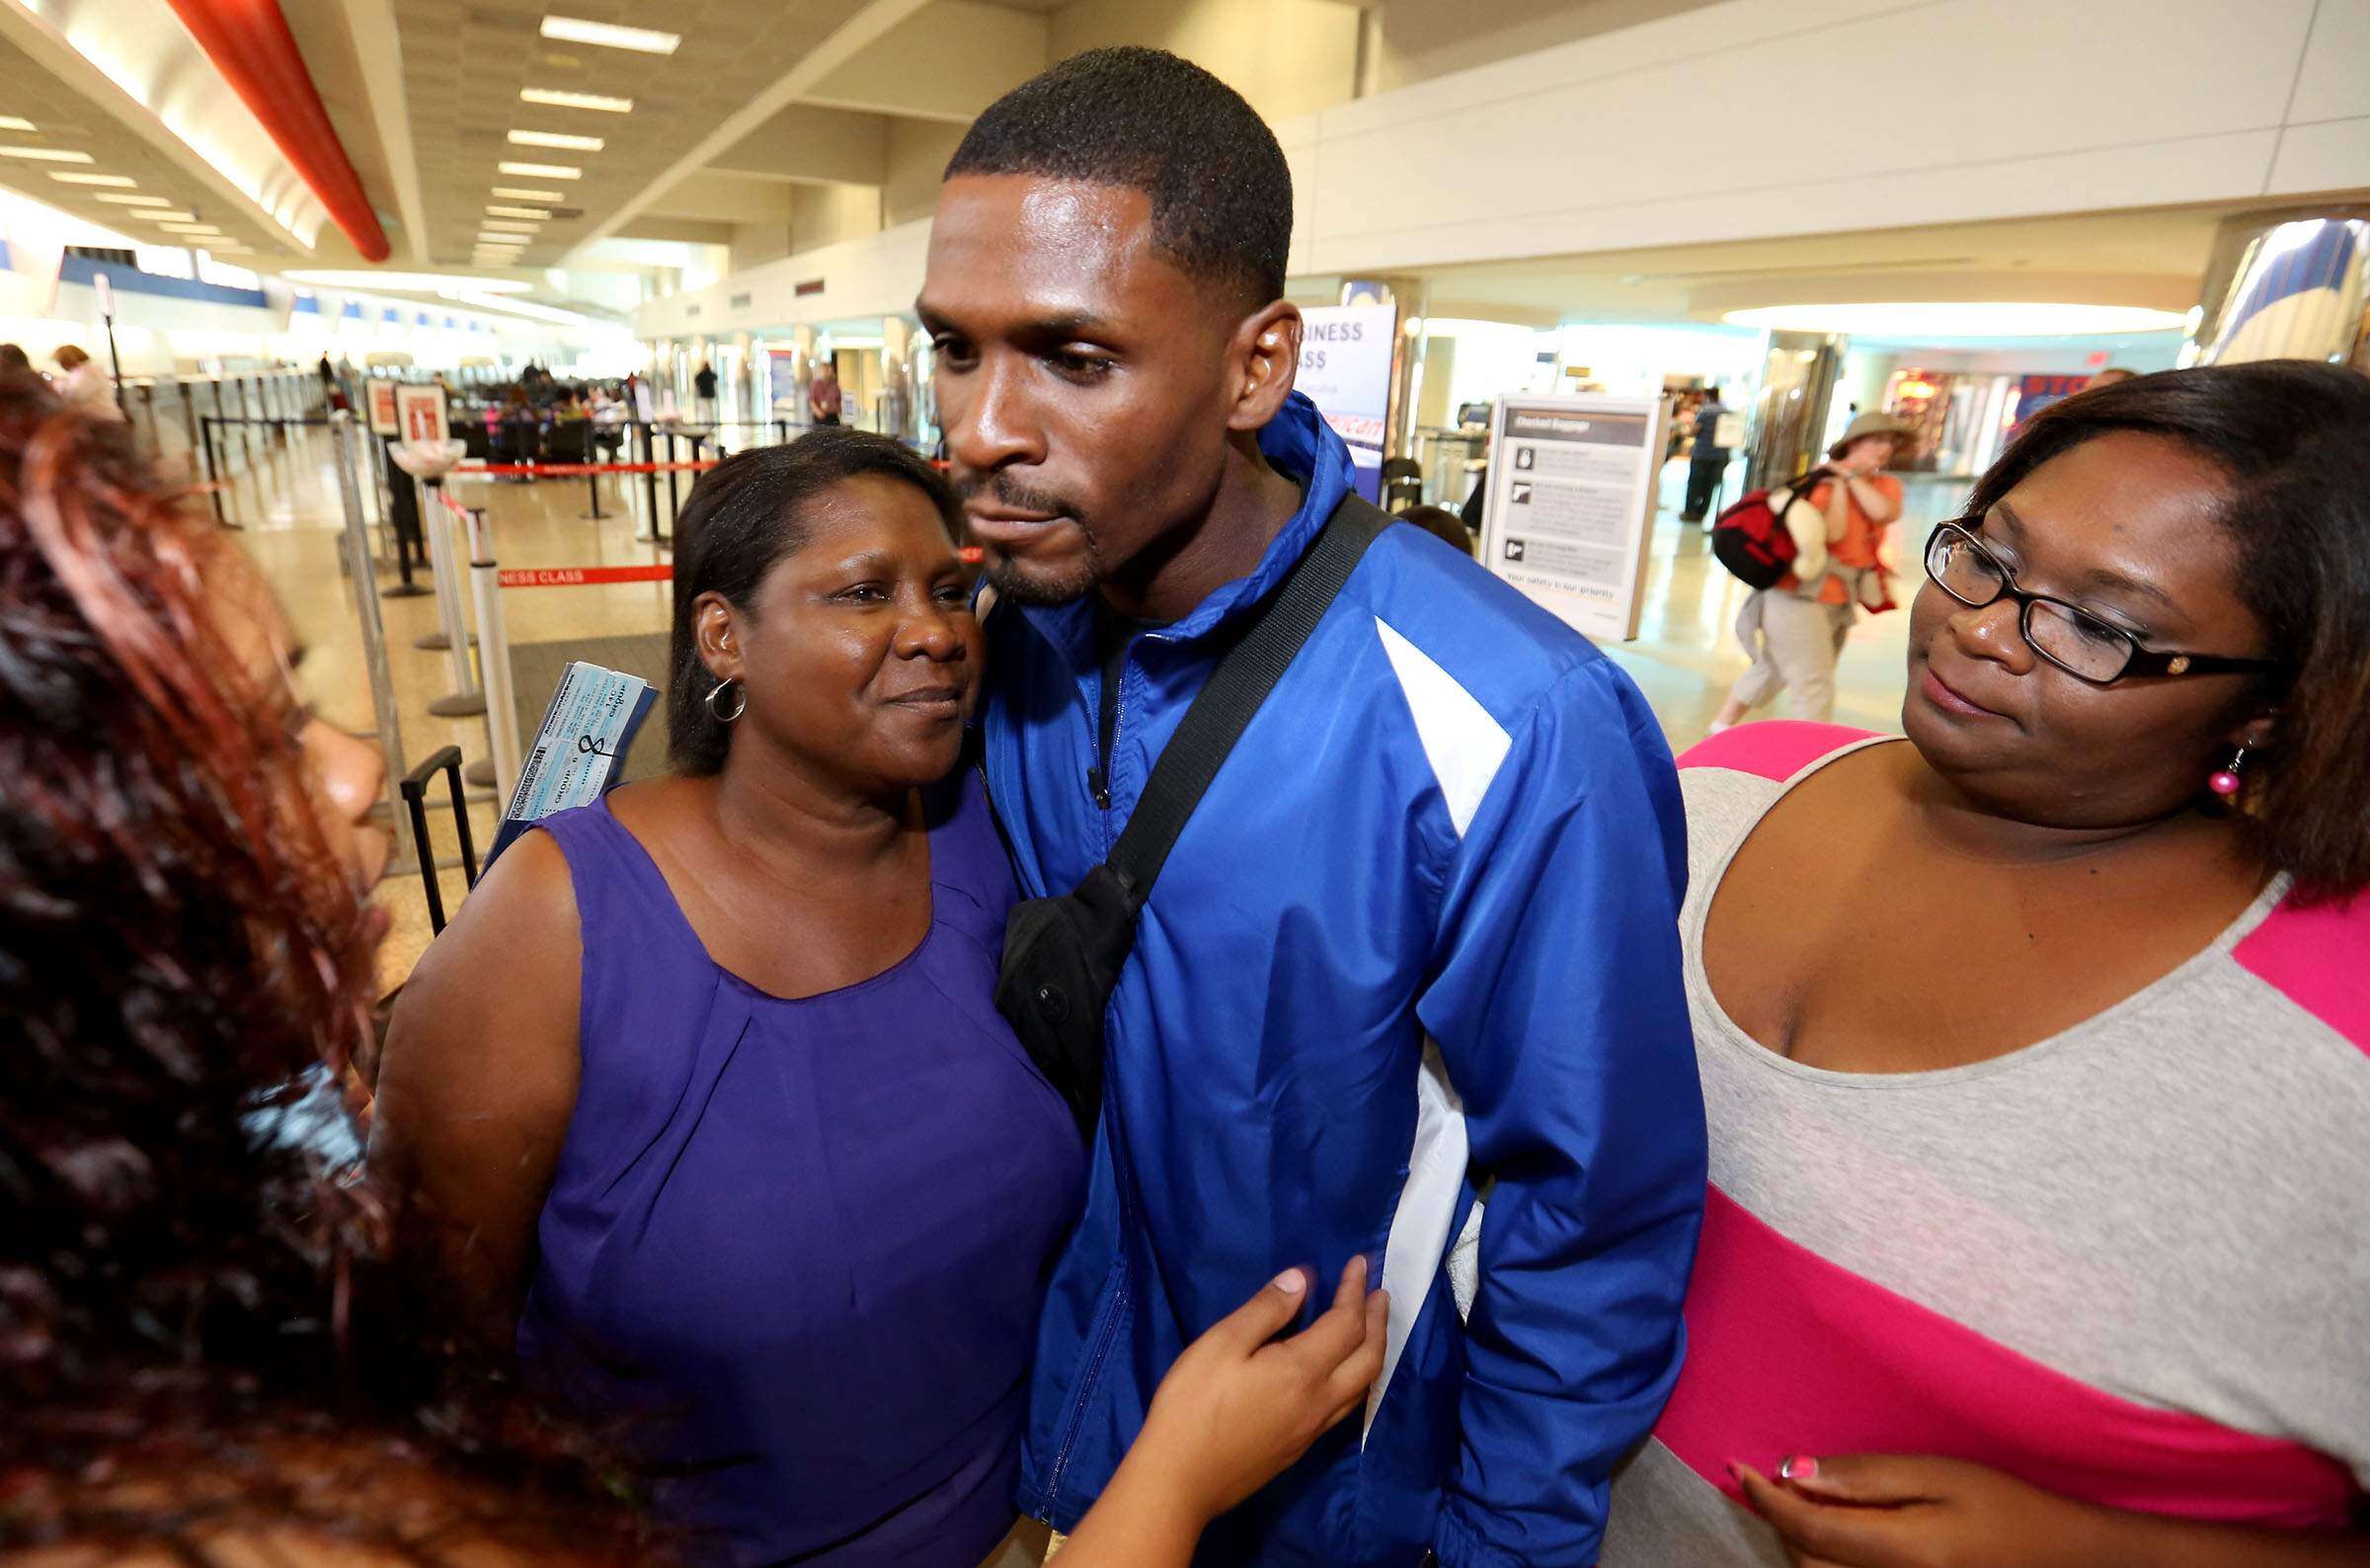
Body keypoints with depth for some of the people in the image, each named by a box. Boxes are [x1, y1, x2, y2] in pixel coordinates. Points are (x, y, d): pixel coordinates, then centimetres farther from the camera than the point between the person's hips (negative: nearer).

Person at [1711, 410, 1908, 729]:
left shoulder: (1886, 486, 6)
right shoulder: (1824, 483, -10)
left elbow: (1883, 512, -16)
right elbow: (1834, 533, -24)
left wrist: (1850, 476, -11)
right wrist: (1837, 483, -16)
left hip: (1837, 603, 8)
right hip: (1799, 595, -8)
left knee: (1774, 671, 21)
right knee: (1815, 689, -9)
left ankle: (1723, 725, 37)